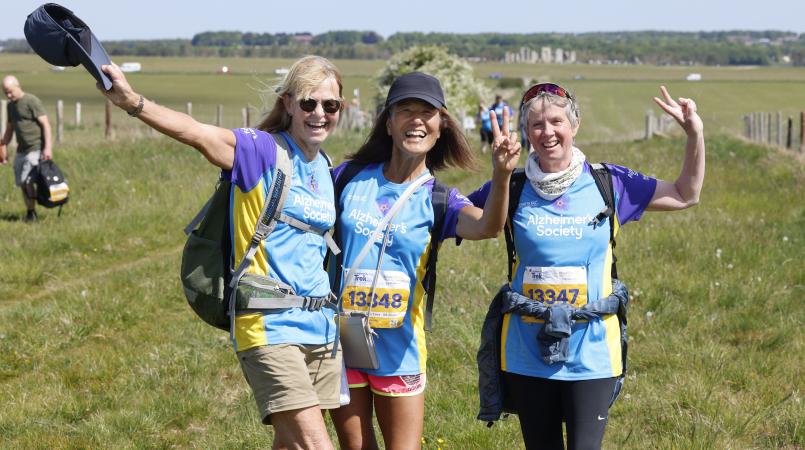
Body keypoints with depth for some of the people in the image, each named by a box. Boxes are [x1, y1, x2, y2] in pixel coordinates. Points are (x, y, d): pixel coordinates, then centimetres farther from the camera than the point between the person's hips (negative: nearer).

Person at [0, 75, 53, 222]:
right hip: (22, 149, 8)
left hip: (36, 148, -8)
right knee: (21, 182, 7)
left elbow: (45, 124, -13)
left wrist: (48, 147, -19)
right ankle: (29, 212, 17)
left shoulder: (31, 101, -10)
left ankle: (31, 212, -1)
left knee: (27, 180, -12)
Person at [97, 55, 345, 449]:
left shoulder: (325, 169, 12)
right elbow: (198, 134, -27)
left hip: (320, 328, 7)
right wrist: (133, 103, -43)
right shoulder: (263, 151, -10)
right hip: (270, 328, -7)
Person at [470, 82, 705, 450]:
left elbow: (686, 195, 11)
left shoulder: (609, 183, 1)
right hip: (527, 353, 1)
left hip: (590, 355, -1)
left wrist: (695, 135, -1)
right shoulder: (512, 188, 1)